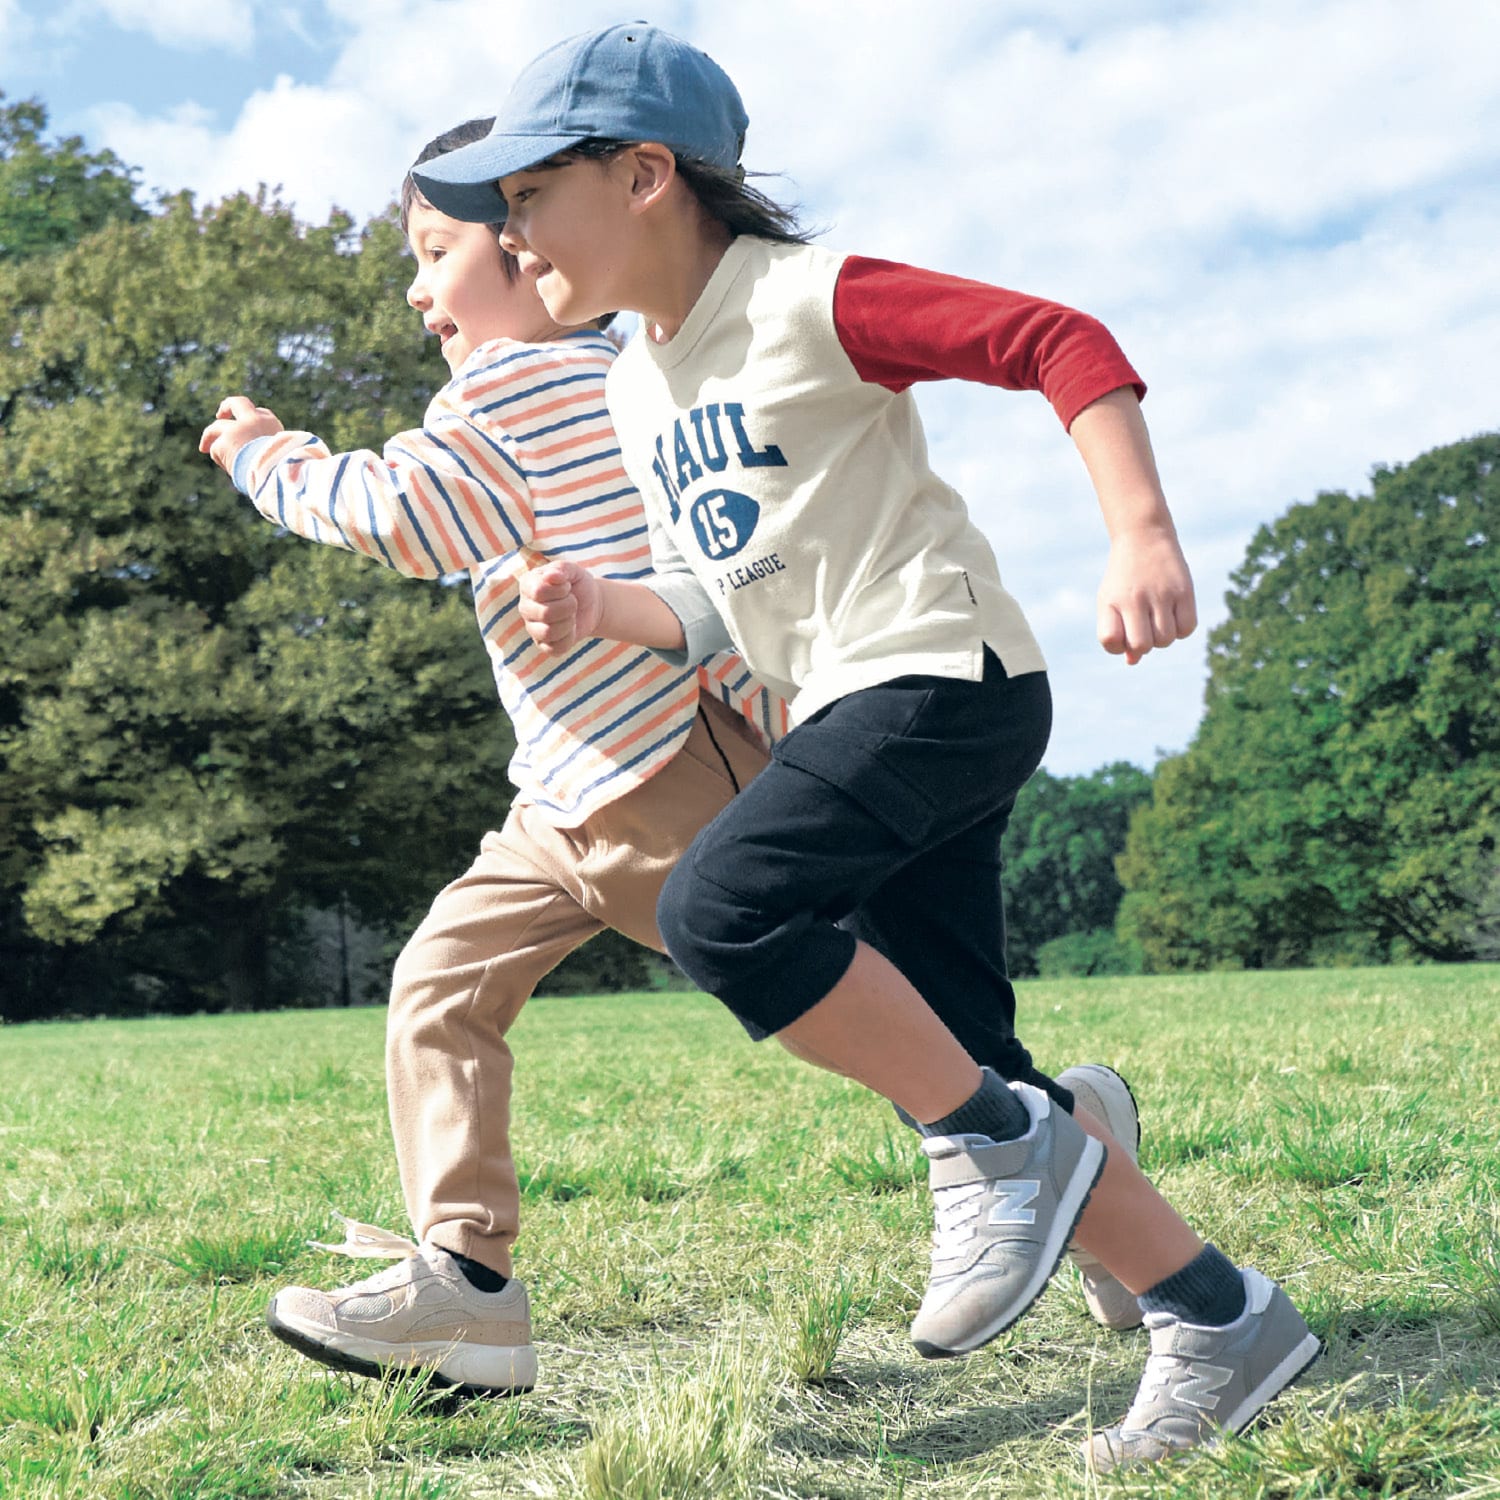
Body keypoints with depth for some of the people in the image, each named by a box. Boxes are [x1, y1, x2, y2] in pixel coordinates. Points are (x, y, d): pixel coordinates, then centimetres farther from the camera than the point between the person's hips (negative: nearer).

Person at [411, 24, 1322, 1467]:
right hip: (841, 716, 9)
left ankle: (1004, 1142, -9)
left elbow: (1061, 341, -14)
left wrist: (1142, 535, -25)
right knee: (939, 1066, 3)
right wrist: (603, 608, 1)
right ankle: (1222, 1319, 12)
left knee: (717, 908, -27)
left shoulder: (808, 298, -8)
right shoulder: (636, 387, 16)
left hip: (945, 672, -9)